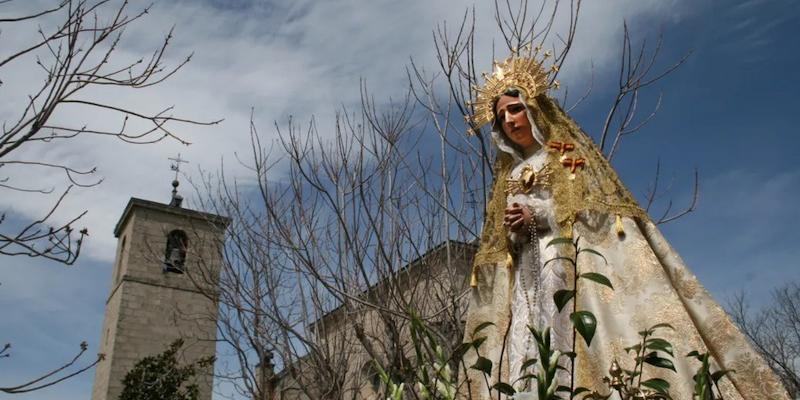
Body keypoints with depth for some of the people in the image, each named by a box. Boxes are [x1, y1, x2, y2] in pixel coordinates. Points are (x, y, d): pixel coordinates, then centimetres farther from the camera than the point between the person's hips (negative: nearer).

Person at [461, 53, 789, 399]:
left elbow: (599, 206, -2)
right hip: (528, 281, 4)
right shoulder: (508, 176, 25)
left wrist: (539, 216, -9)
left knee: (595, 356, -19)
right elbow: (501, 244, 20)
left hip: (576, 264, -4)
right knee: (530, 371, -11)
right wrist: (513, 230, -3)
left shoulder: (569, 153, 13)